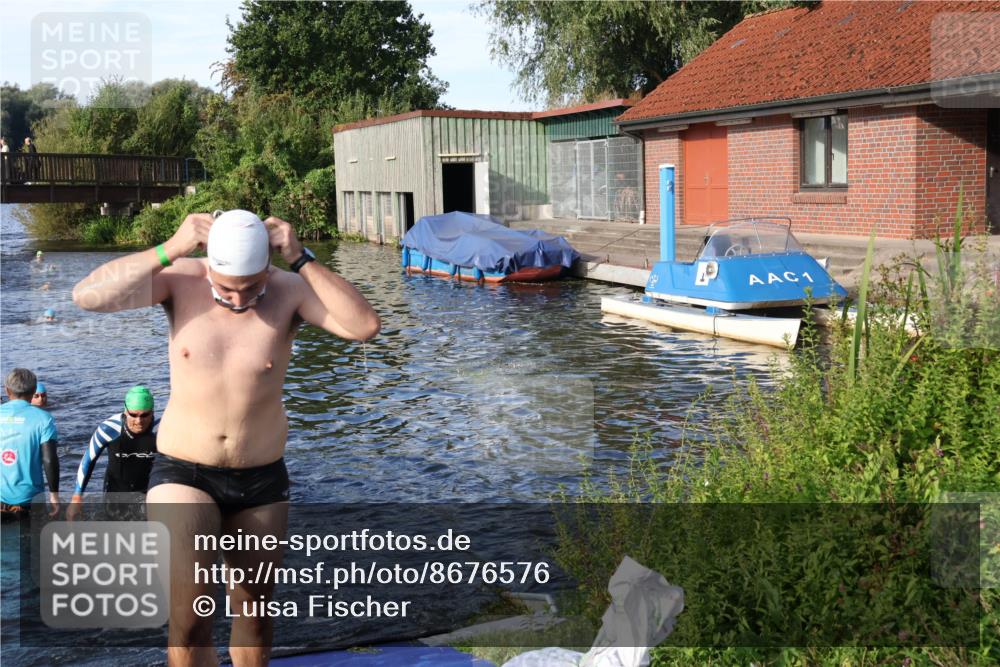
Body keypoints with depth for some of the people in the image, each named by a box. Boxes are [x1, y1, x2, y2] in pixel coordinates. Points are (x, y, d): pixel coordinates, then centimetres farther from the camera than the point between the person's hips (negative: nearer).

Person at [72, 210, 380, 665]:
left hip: (261, 478, 1)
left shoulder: (289, 290, -13)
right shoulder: (181, 280, -11)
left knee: (254, 608, 18)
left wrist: (301, 259, -28)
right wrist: (168, 250, -28)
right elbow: (86, 296, -22)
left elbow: (366, 326, -27)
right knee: (190, 617, -14)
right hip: (182, 473, -1)